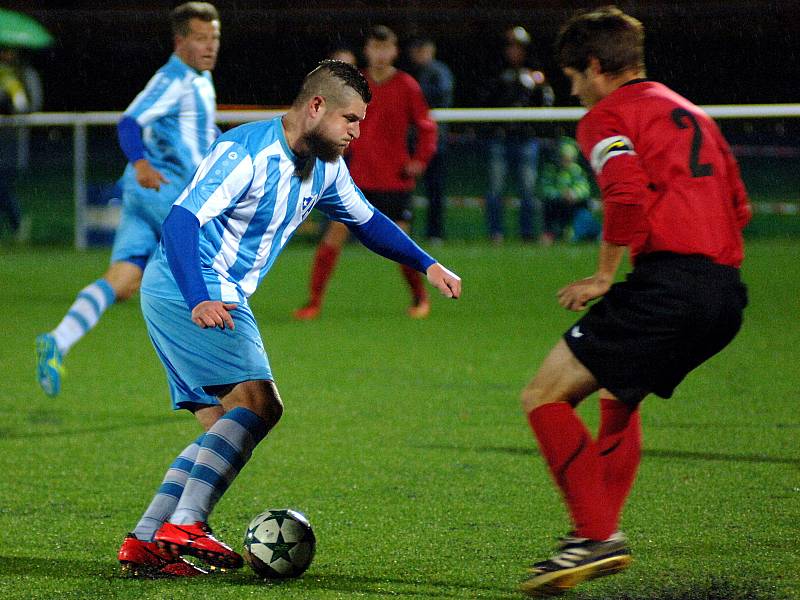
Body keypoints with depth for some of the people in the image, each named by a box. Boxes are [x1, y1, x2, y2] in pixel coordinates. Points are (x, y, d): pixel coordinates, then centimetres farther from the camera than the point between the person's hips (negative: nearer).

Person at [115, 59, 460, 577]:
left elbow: (366, 219, 26)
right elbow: (182, 219, -27)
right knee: (259, 404, -20)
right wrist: (200, 301, -40)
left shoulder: (325, 166, 9)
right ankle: (185, 525, -24)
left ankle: (144, 543, 0)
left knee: (227, 429, 4)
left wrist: (428, 266, 17)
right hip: (186, 291, -10)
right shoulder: (247, 152, -19)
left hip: (220, 300, 10)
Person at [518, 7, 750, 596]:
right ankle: (603, 534, 20)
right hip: (728, 292, 9)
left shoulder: (608, 115, 2)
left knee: (545, 397, -5)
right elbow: (737, 206, 25)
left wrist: (604, 276, -7)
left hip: (666, 282, -9)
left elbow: (627, 195, -15)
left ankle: (597, 534, -16)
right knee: (620, 397, 29)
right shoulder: (692, 113, 28)